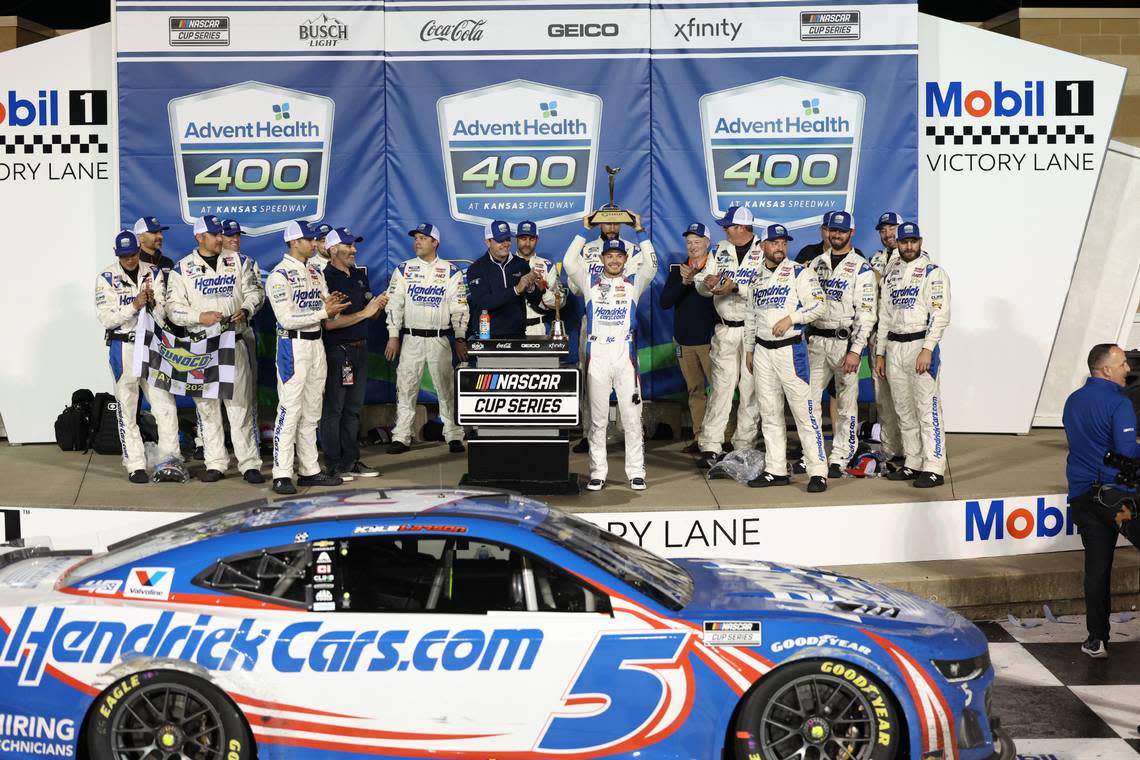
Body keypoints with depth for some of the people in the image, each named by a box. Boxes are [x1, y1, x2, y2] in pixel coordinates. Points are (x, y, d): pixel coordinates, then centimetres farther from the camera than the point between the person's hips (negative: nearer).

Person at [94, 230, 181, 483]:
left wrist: (153, 303, -22)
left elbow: (164, 313, -1)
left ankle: (170, 460, 9)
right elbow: (106, 319, -11)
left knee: (165, 405, 0)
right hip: (123, 348, -2)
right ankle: (135, 466, 8)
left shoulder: (153, 273, 3)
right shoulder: (106, 278, -4)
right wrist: (134, 305, -21)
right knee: (127, 409, 2)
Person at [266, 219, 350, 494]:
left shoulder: (315, 272, 14)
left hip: (316, 343, 8)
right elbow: (287, 318, -18)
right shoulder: (279, 275, -11)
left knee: (311, 411, 12)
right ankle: (282, 475, -6)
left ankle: (309, 470, 19)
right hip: (293, 345, -8)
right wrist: (323, 311, -19)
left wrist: (331, 304, -9)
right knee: (290, 409, -9)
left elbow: (326, 309, 14)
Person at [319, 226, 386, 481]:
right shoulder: (325, 279, -12)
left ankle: (351, 460, 21)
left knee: (353, 408, 13)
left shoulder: (361, 274, 12)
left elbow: (370, 315, 20)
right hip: (337, 351, -8)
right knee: (333, 409, -1)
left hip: (360, 348, 8)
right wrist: (364, 313, -19)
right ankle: (333, 464, 4)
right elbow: (329, 322, -20)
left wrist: (378, 307, -3)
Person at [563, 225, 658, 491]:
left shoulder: (634, 283, 10)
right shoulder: (590, 282, 10)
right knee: (597, 417, 5)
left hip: (625, 354, 0)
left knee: (632, 415, -1)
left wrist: (640, 232, -9)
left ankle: (636, 472, 4)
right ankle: (598, 472, 10)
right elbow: (569, 263, -3)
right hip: (597, 354, 1)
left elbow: (650, 266, -8)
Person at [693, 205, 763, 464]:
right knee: (721, 387, 1)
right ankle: (710, 447, 0)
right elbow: (702, 283, 10)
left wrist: (736, 288, -22)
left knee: (751, 389, 3)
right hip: (725, 329, 3)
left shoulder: (764, 251, -3)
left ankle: (745, 447, 11)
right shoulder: (720, 249, 12)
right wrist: (708, 282, -12)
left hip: (754, 329, -3)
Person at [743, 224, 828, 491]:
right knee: (769, 414, 9)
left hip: (790, 348, -6)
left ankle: (817, 472, -5)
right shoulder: (756, 278, 14)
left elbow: (817, 306, -9)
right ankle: (776, 470, 16)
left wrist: (790, 319, -19)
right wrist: (749, 349, 18)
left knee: (804, 410, -8)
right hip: (762, 350, 6)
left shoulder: (800, 272, -3)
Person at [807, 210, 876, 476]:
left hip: (844, 342, -4)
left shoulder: (861, 268, -3)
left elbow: (867, 313, -8)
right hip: (815, 341, 5)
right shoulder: (816, 264, 13)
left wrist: (855, 351, -16)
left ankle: (839, 459, 7)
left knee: (846, 404, 0)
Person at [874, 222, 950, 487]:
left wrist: (927, 349, -19)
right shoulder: (890, 274, 17)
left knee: (927, 408, -8)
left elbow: (940, 314, -11)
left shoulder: (933, 272, -4)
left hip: (920, 344, -7)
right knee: (904, 411, 9)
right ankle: (913, 464, 17)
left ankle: (934, 468, -7)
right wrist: (880, 353, 15)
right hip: (893, 347, 7)